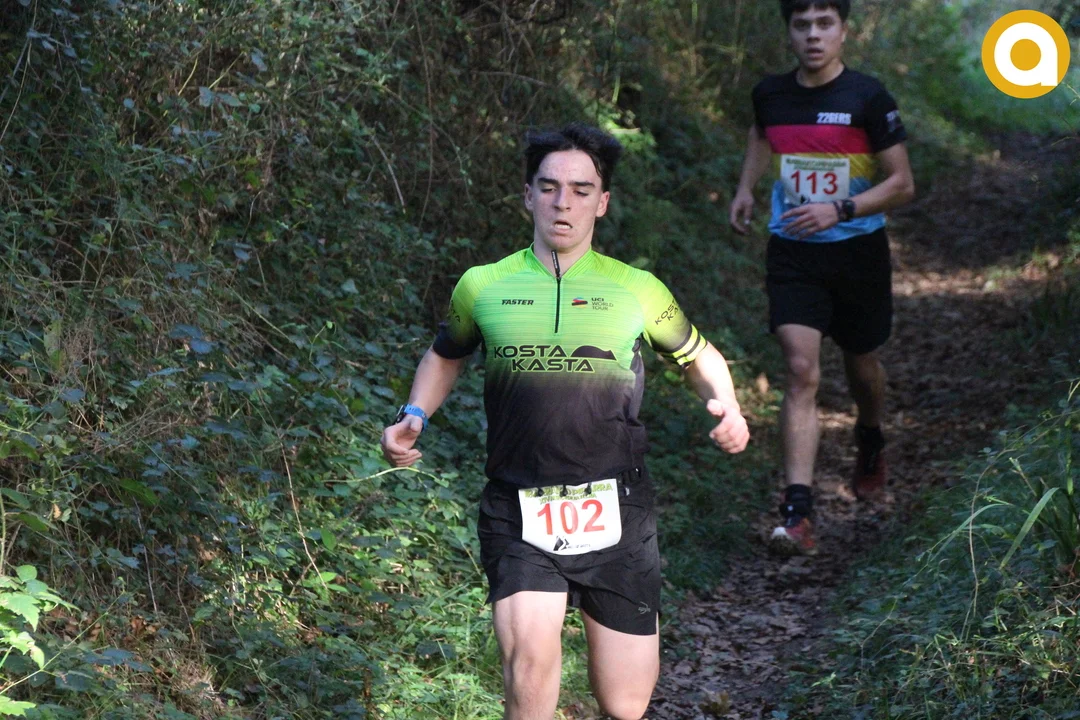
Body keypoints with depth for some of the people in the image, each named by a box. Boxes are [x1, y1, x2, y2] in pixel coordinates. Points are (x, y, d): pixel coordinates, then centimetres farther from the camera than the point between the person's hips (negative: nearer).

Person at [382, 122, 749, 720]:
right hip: (518, 515, -1)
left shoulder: (637, 291, 5)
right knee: (531, 658, -27)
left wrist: (726, 406, -1)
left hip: (615, 514, 1)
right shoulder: (483, 286, 6)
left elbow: (698, 356, 20)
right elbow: (445, 355, 25)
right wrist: (414, 417, 7)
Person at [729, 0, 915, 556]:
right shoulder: (770, 95, -1)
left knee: (861, 364, 18)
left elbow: (902, 185, -9)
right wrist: (746, 187, 13)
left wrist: (839, 209, -21)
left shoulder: (868, 98, -12)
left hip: (858, 252, -1)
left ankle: (870, 442, 54)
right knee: (801, 371, -14)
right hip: (792, 254, 1)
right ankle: (797, 513, -20)